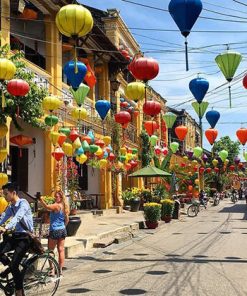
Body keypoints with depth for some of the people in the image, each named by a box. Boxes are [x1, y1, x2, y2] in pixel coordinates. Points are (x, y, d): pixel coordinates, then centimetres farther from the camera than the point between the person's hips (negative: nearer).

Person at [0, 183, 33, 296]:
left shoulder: (23, 203, -14)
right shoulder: (11, 207, 11)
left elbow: (17, 217, -31)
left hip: (25, 237, -7)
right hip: (16, 236, 7)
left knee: (14, 265, -14)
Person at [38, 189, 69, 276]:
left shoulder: (56, 205, -15)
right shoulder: (65, 206, 9)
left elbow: (47, 207, -34)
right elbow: (67, 220, 17)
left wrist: (41, 200, -44)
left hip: (55, 230, -7)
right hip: (63, 230, 7)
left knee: (50, 251, 3)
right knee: (61, 250, 9)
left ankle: (52, 269, 2)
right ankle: (60, 270, 13)